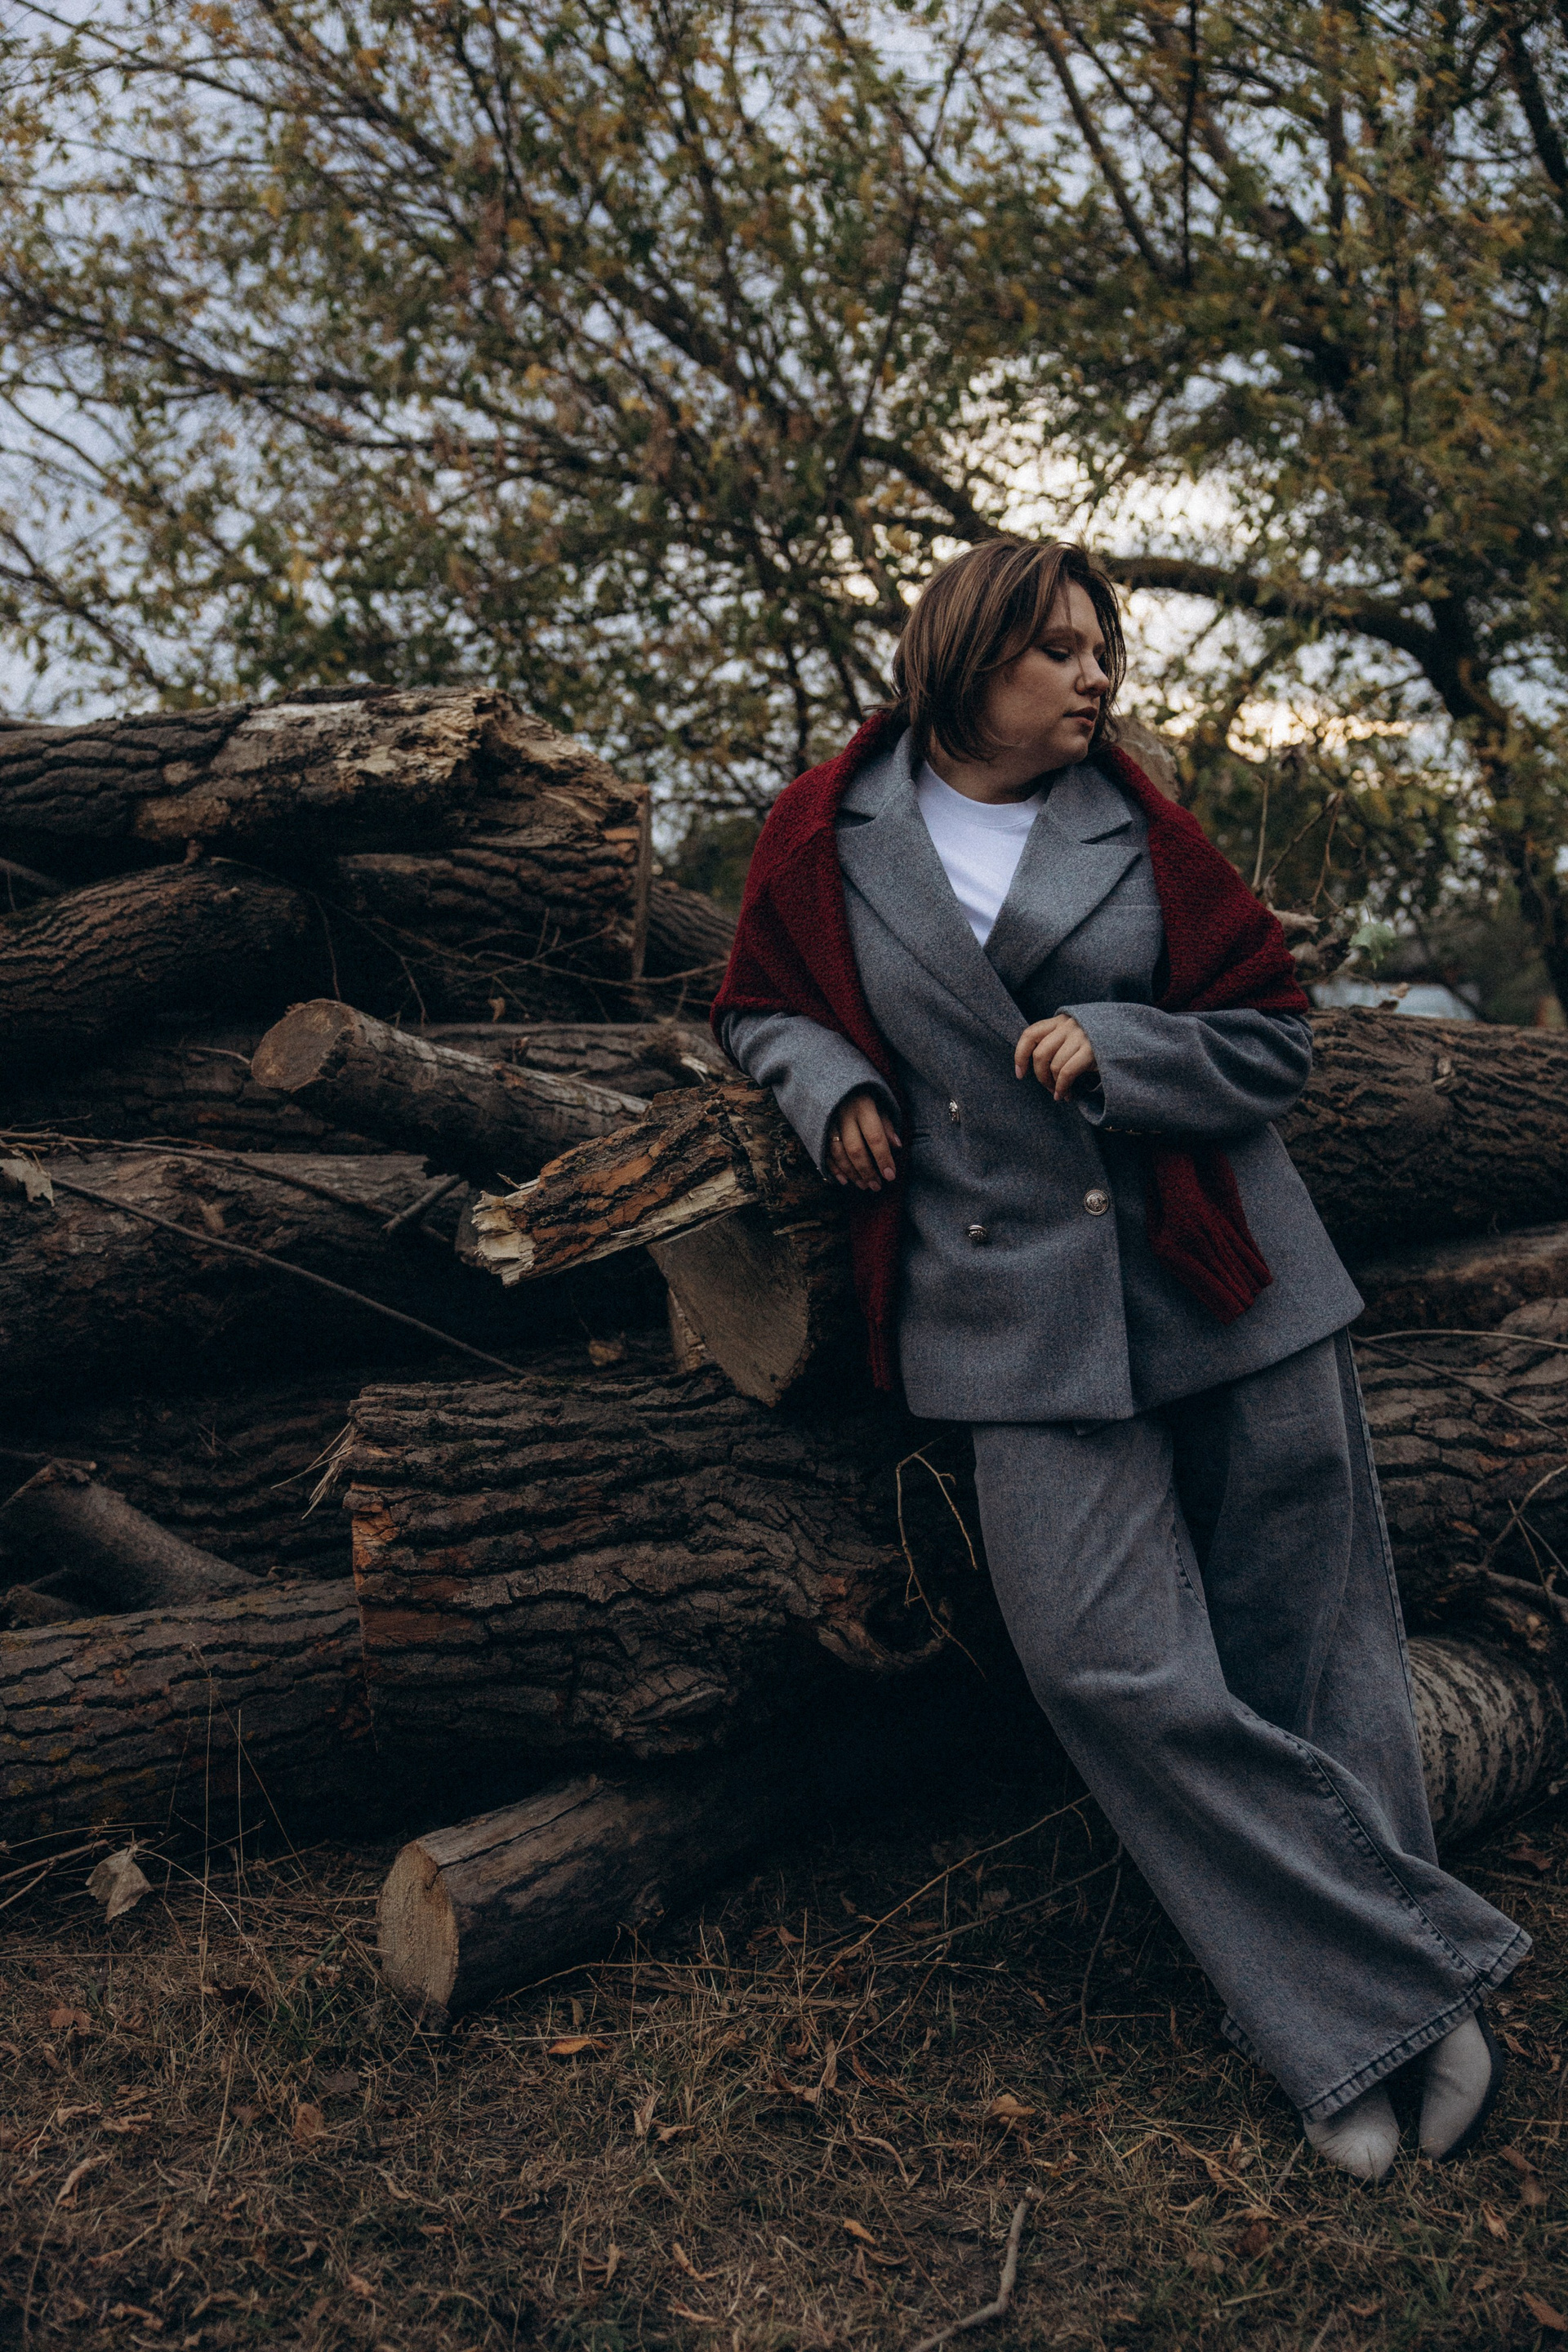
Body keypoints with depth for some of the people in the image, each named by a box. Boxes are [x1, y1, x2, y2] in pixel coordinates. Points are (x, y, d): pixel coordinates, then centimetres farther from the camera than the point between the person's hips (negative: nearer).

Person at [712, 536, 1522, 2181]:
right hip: (1014, 1299, -1)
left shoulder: (1133, 826, 7)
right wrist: (829, 1086, -3)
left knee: (1302, 1650, 4)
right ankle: (1406, 1985, 6)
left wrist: (1114, 1041, -9)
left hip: (1224, 1276, 1)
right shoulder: (829, 833, 6)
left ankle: (1350, 2004, 23)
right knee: (1117, 1669, -10)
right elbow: (761, 1012, 18)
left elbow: (1274, 1042, 8)